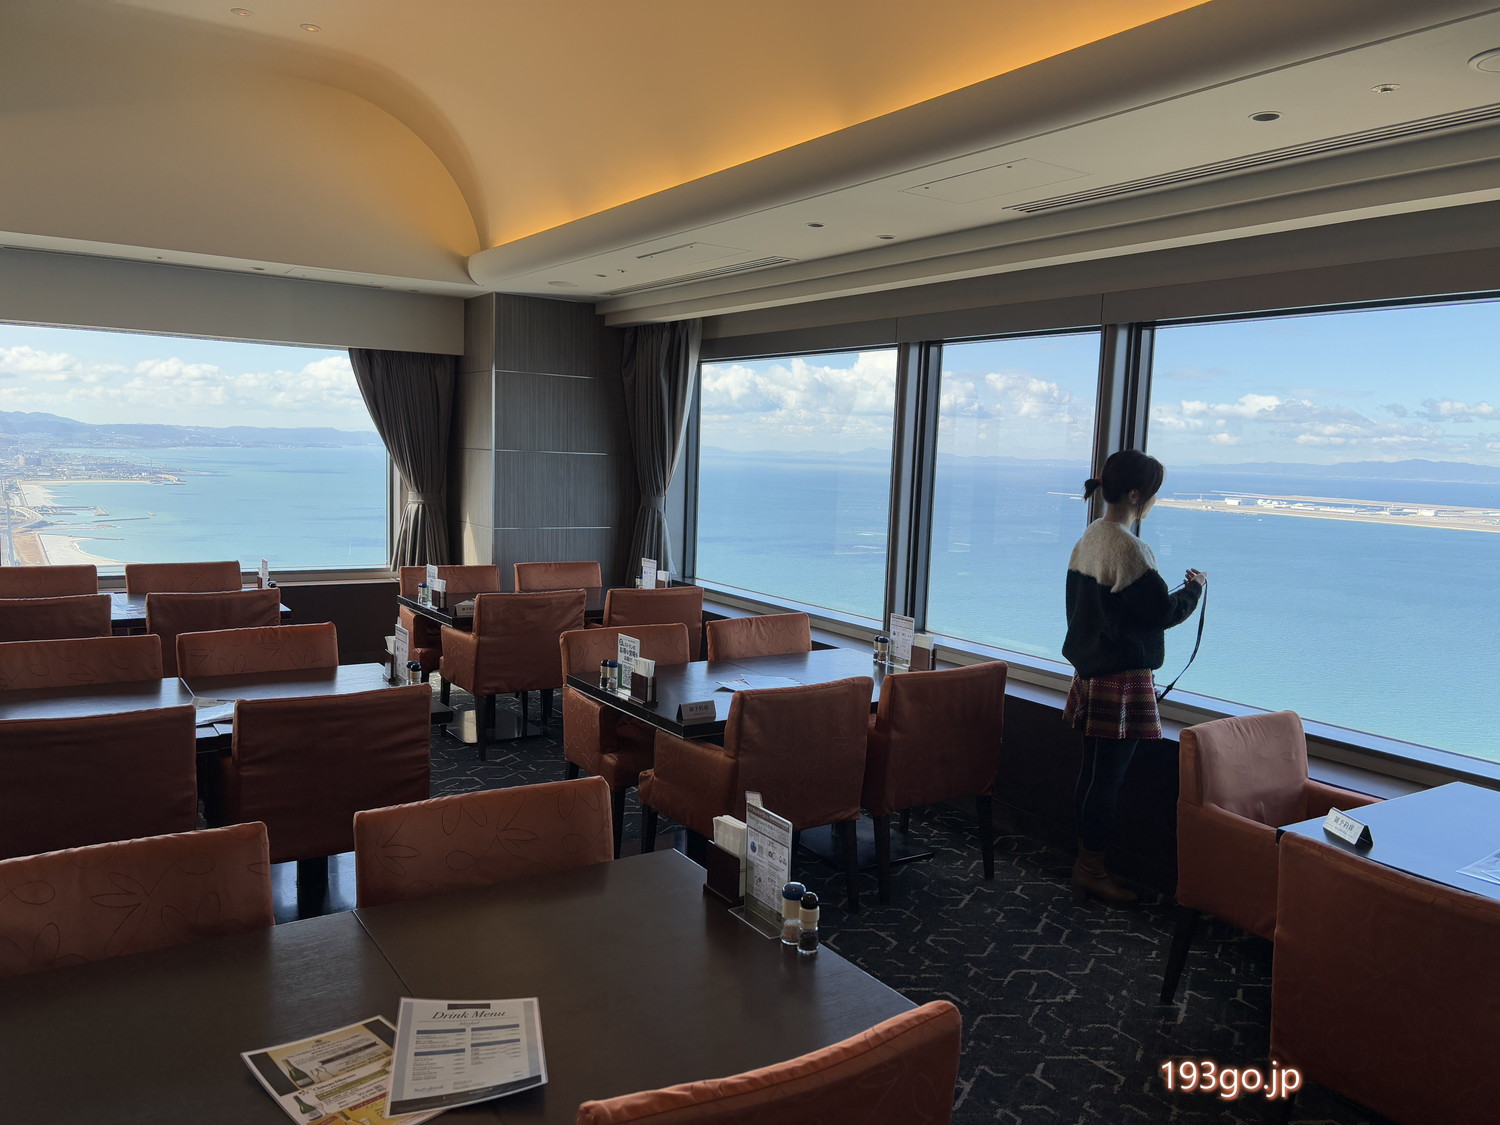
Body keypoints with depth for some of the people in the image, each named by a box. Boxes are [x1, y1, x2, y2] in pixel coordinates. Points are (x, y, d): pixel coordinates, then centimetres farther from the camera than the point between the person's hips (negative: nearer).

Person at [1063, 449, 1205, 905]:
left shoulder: (1089, 538, 9)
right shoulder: (1127, 547, -19)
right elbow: (1161, 611, -15)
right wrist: (1194, 588, 3)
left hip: (1090, 670, 9)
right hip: (1122, 678, -9)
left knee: (1092, 772, 15)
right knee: (1108, 777, 0)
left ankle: (1085, 863, 25)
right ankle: (1092, 871, 10)